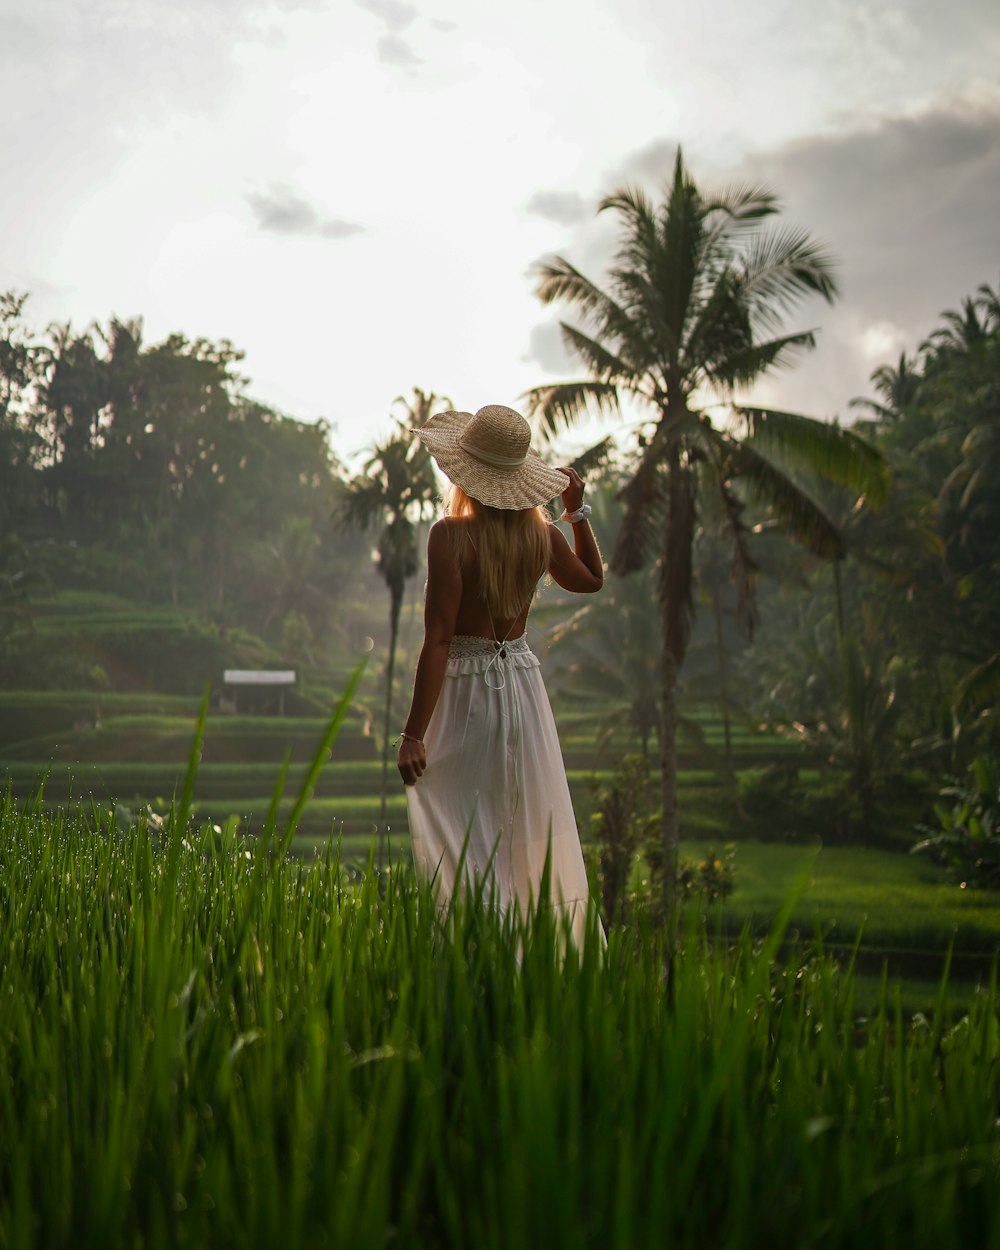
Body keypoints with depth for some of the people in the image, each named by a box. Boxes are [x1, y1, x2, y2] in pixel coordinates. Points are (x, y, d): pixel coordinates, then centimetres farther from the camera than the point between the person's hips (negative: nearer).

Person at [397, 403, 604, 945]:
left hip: (466, 692, -6)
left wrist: (412, 734, -16)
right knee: (535, 837, 17)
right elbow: (591, 579, 21)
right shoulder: (541, 531, 0)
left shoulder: (451, 534, -16)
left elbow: (438, 640, -19)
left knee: (464, 844, 3)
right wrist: (578, 509, 22)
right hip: (523, 683, 6)